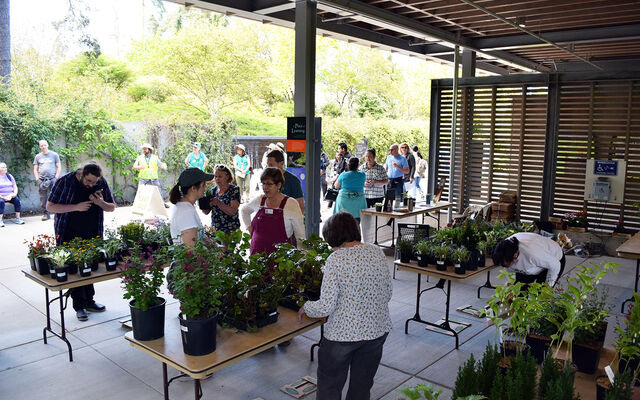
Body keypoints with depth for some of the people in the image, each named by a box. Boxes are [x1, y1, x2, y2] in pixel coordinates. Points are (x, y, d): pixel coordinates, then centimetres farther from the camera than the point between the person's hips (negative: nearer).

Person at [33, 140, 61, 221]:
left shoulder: (54, 155, 7)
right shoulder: (38, 156, 14)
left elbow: (59, 167, 5)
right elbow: (35, 170, 13)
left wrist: (56, 178, -5)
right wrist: (37, 179, 1)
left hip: (52, 178, -3)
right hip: (42, 180, 3)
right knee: (43, 198, 2)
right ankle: (46, 213, 10)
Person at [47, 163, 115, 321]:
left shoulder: (102, 183, -2)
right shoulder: (64, 182, -11)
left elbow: (112, 207, 6)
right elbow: (50, 206, -9)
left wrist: (101, 203, -16)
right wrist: (76, 207, -21)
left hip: (92, 234, 3)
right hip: (69, 235, -3)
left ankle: (89, 301, 23)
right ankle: (79, 306, 9)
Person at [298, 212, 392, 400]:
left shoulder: (336, 260, -18)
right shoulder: (377, 253, -2)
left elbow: (326, 307, -19)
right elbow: (388, 294, 7)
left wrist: (305, 308, 0)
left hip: (342, 334, -5)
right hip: (377, 330, 6)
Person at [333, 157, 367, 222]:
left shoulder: (343, 175, -8)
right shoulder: (362, 174, -2)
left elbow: (336, 186, 5)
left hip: (344, 200, -1)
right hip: (358, 202, 2)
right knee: (357, 221, 5)